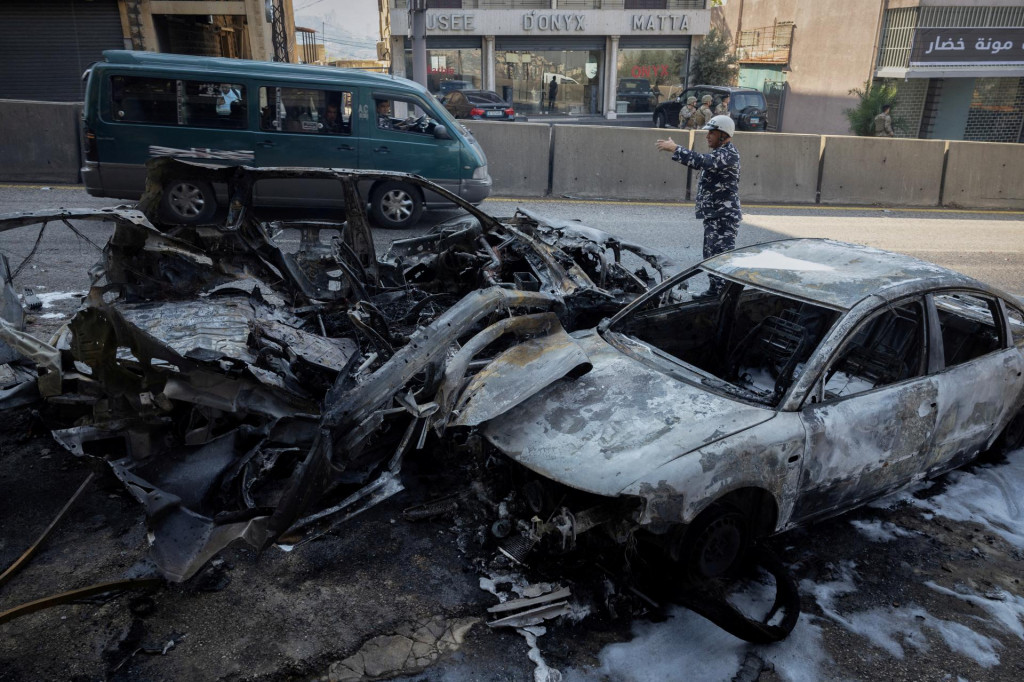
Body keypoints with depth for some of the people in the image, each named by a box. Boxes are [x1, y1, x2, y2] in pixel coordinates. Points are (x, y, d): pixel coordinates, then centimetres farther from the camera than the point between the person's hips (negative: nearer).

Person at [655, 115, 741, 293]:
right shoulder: (719, 152, 18)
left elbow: (702, 161, -29)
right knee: (711, 255, 16)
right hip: (713, 215, 11)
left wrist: (674, 148, -26)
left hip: (724, 216, -11)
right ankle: (715, 291, 26)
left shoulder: (729, 153, -16)